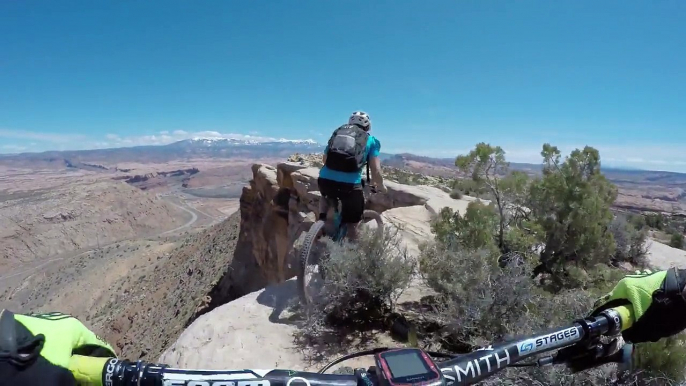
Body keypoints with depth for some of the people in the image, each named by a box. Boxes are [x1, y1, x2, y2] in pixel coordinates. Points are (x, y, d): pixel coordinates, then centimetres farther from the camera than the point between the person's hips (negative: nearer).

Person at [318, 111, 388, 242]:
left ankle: (322, 219, 20)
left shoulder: (337, 132, 22)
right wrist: (381, 186, 23)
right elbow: (376, 171, 5)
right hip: (350, 184, -3)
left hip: (325, 179, 4)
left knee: (326, 196, 39)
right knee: (352, 223, 16)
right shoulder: (371, 140, 13)